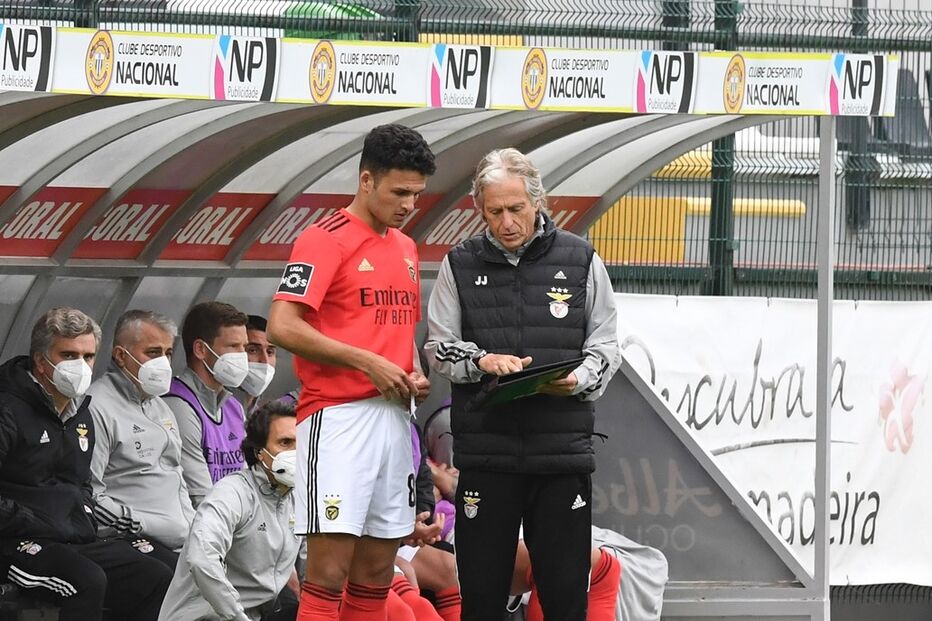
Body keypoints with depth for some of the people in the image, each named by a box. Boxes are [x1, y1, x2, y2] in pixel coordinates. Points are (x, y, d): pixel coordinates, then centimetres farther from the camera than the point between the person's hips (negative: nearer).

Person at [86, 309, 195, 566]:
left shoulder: (159, 407, 27)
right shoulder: (97, 408, -6)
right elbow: (87, 494, -14)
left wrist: (194, 528, 14)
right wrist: (143, 527, -14)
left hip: (180, 545, 9)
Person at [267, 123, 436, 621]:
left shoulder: (405, 247, 17)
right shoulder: (326, 240, -8)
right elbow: (282, 326, -17)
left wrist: (413, 376, 7)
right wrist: (368, 363, -17)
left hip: (394, 416, 8)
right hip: (339, 416, -8)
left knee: (376, 574, 7)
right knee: (330, 572, -11)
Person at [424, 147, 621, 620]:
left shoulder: (580, 261, 7)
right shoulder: (459, 266, 9)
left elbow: (605, 345, 9)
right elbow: (439, 348, 10)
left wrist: (578, 379, -12)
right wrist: (480, 361, -11)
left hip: (563, 454, 0)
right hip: (486, 452, 0)